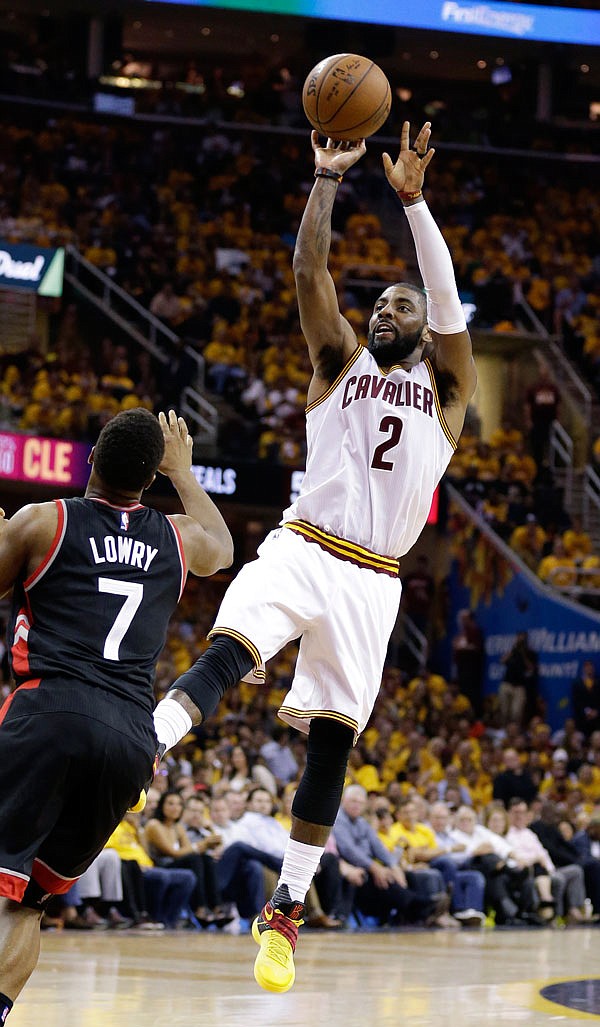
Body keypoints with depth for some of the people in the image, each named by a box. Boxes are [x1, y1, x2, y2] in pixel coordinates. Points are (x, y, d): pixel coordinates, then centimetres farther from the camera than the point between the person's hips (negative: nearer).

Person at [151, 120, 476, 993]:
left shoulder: (445, 386, 10)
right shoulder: (341, 362, 13)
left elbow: (446, 297, -7)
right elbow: (310, 271, -1)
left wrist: (413, 197, -16)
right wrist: (327, 180, -11)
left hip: (372, 583, 1)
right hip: (301, 550, 0)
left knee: (333, 741, 0)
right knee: (226, 657, -28)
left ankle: (285, 912, 7)